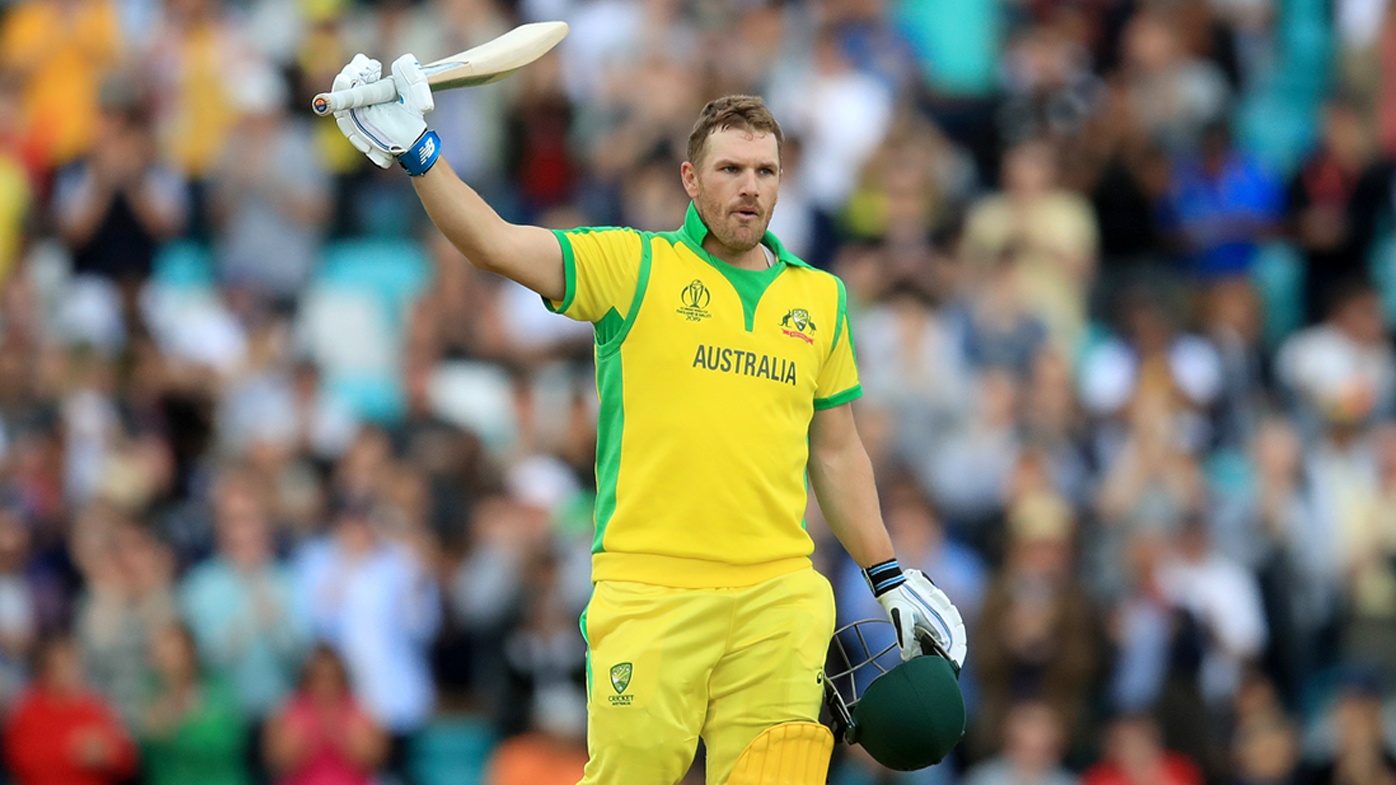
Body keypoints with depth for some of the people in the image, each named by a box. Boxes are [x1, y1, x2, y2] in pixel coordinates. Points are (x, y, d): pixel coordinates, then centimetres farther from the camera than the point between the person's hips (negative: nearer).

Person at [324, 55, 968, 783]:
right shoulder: (631, 266, 4)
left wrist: (891, 579, 19)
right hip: (649, 591, -3)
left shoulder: (821, 298, 15)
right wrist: (416, 153, -20)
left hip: (779, 597, 3)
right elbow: (495, 245, -7)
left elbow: (836, 451, 22)